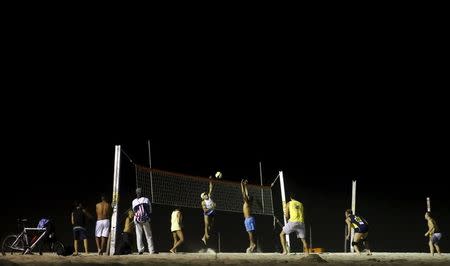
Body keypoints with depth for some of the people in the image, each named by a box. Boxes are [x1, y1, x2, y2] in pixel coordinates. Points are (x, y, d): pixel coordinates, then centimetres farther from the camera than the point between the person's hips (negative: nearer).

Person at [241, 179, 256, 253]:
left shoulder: (247, 202, -7)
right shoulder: (247, 202, 15)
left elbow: (244, 193, -10)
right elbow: (246, 193, 23)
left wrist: (242, 185, -6)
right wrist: (245, 185, 27)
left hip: (249, 219, -9)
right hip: (248, 219, 9)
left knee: (251, 232, -13)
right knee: (250, 233, 5)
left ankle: (253, 244, -18)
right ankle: (251, 245, 4)